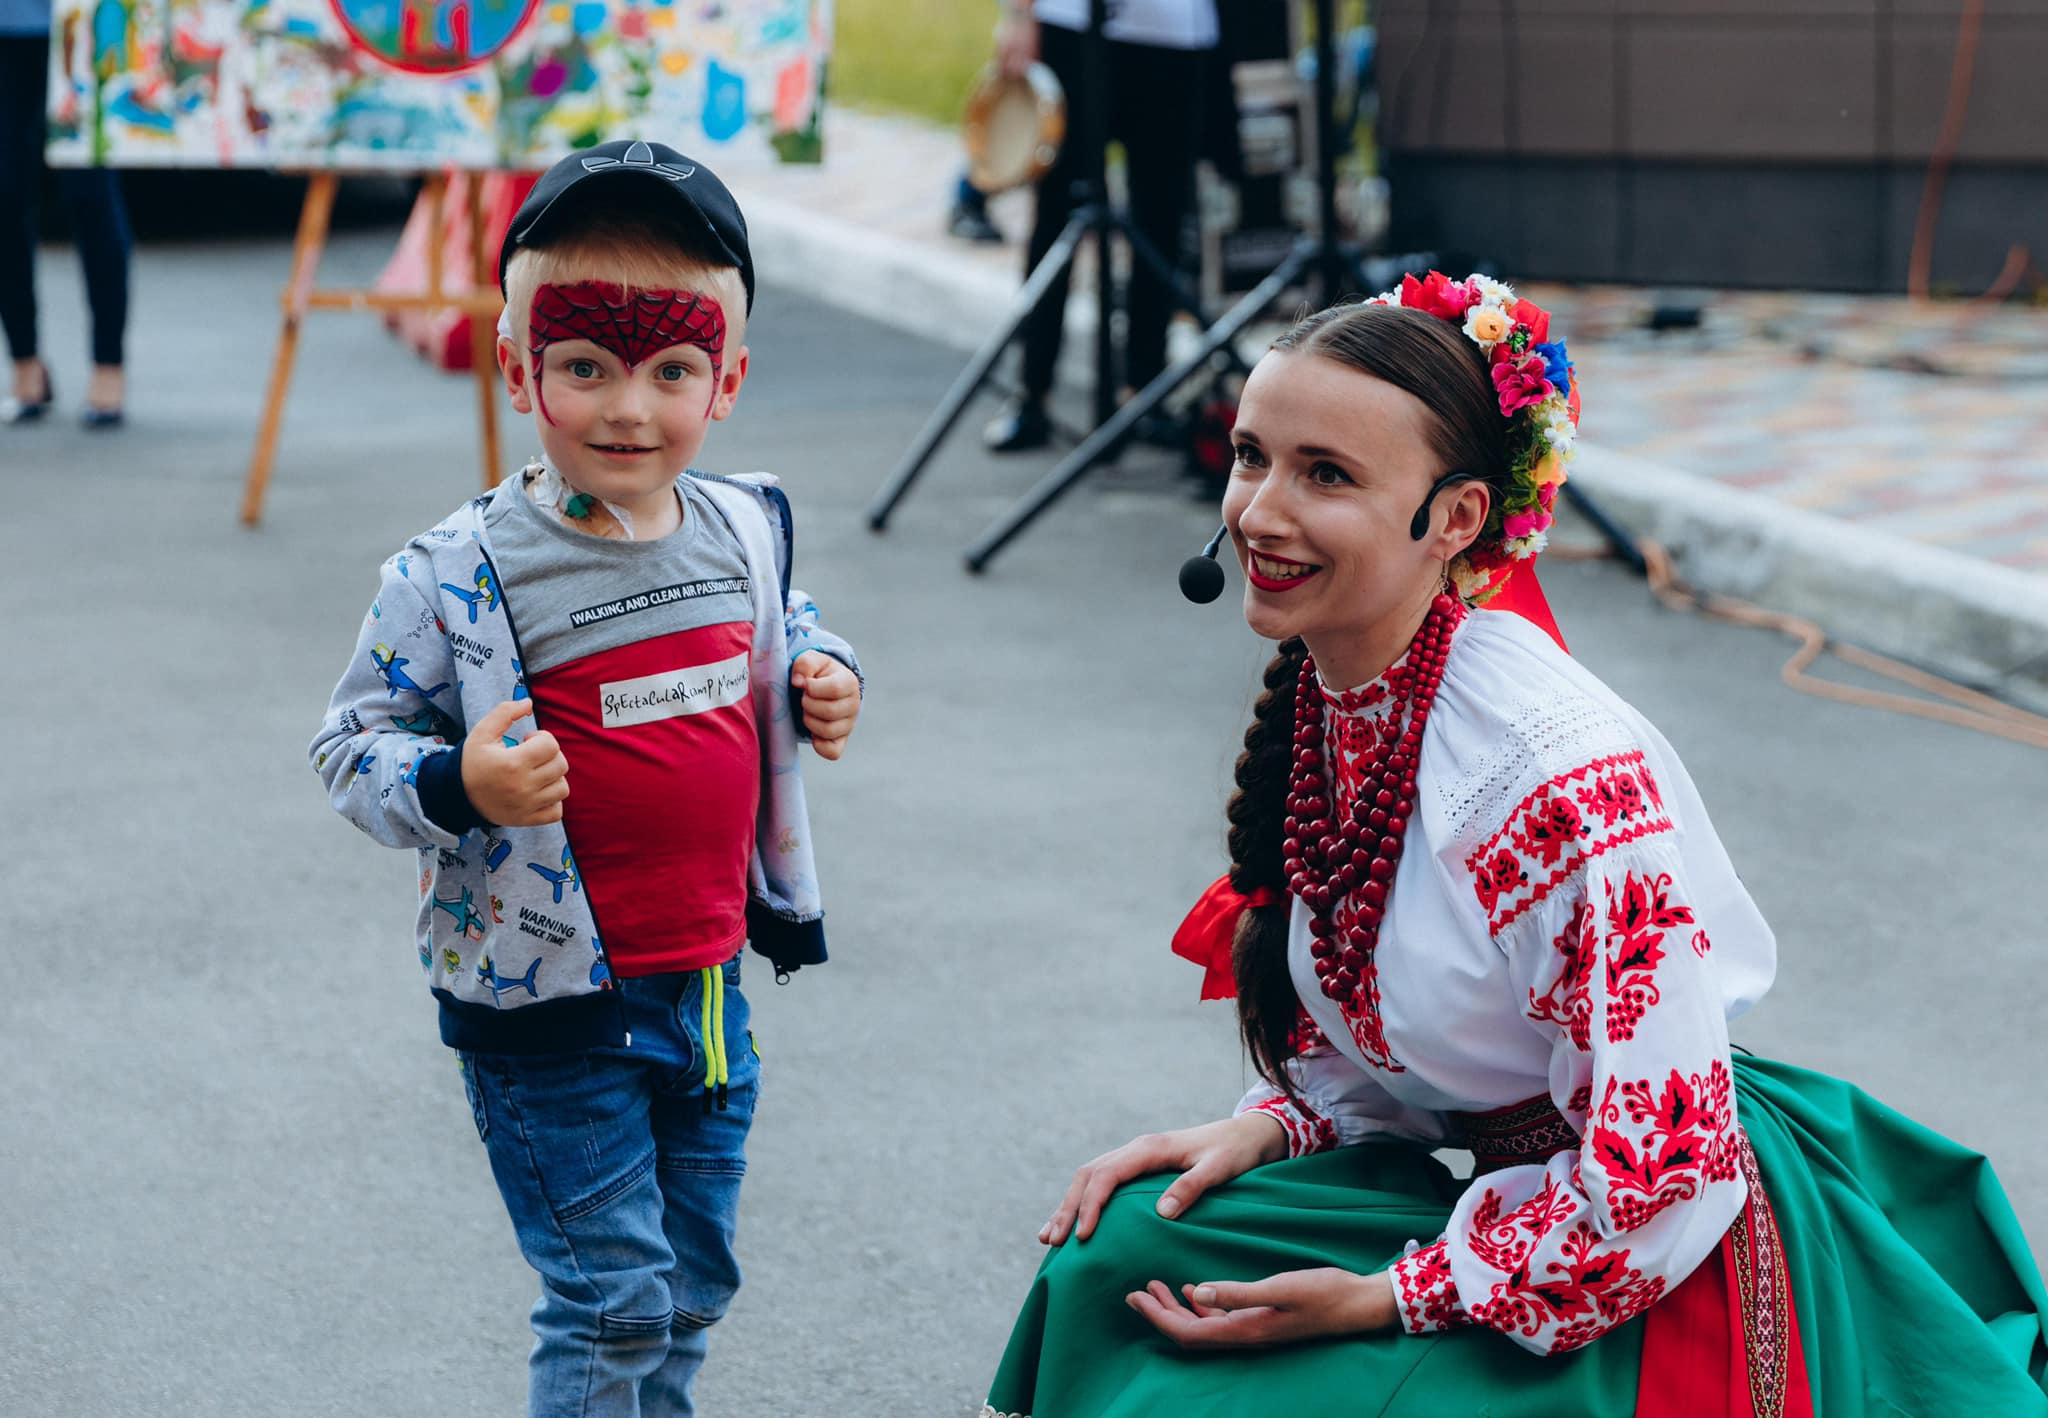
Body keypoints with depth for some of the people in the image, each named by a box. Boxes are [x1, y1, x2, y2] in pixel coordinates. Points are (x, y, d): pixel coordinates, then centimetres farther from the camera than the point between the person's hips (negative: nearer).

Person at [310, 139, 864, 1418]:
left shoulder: (744, 530, 0)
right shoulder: (457, 574, -17)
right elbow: (355, 741, -10)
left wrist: (822, 680, -1)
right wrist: (456, 788, -29)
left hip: (710, 985, 6)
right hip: (553, 1006, -5)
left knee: (693, 1286, 18)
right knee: (614, 1296, -1)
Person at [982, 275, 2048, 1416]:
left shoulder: (1562, 773, -28)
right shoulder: (1318, 699, -3)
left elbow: (1663, 1174, -24)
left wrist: (1383, 1302, -18)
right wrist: (1263, 1133, -6)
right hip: (1479, 1180, 8)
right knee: (1126, 1246, -5)